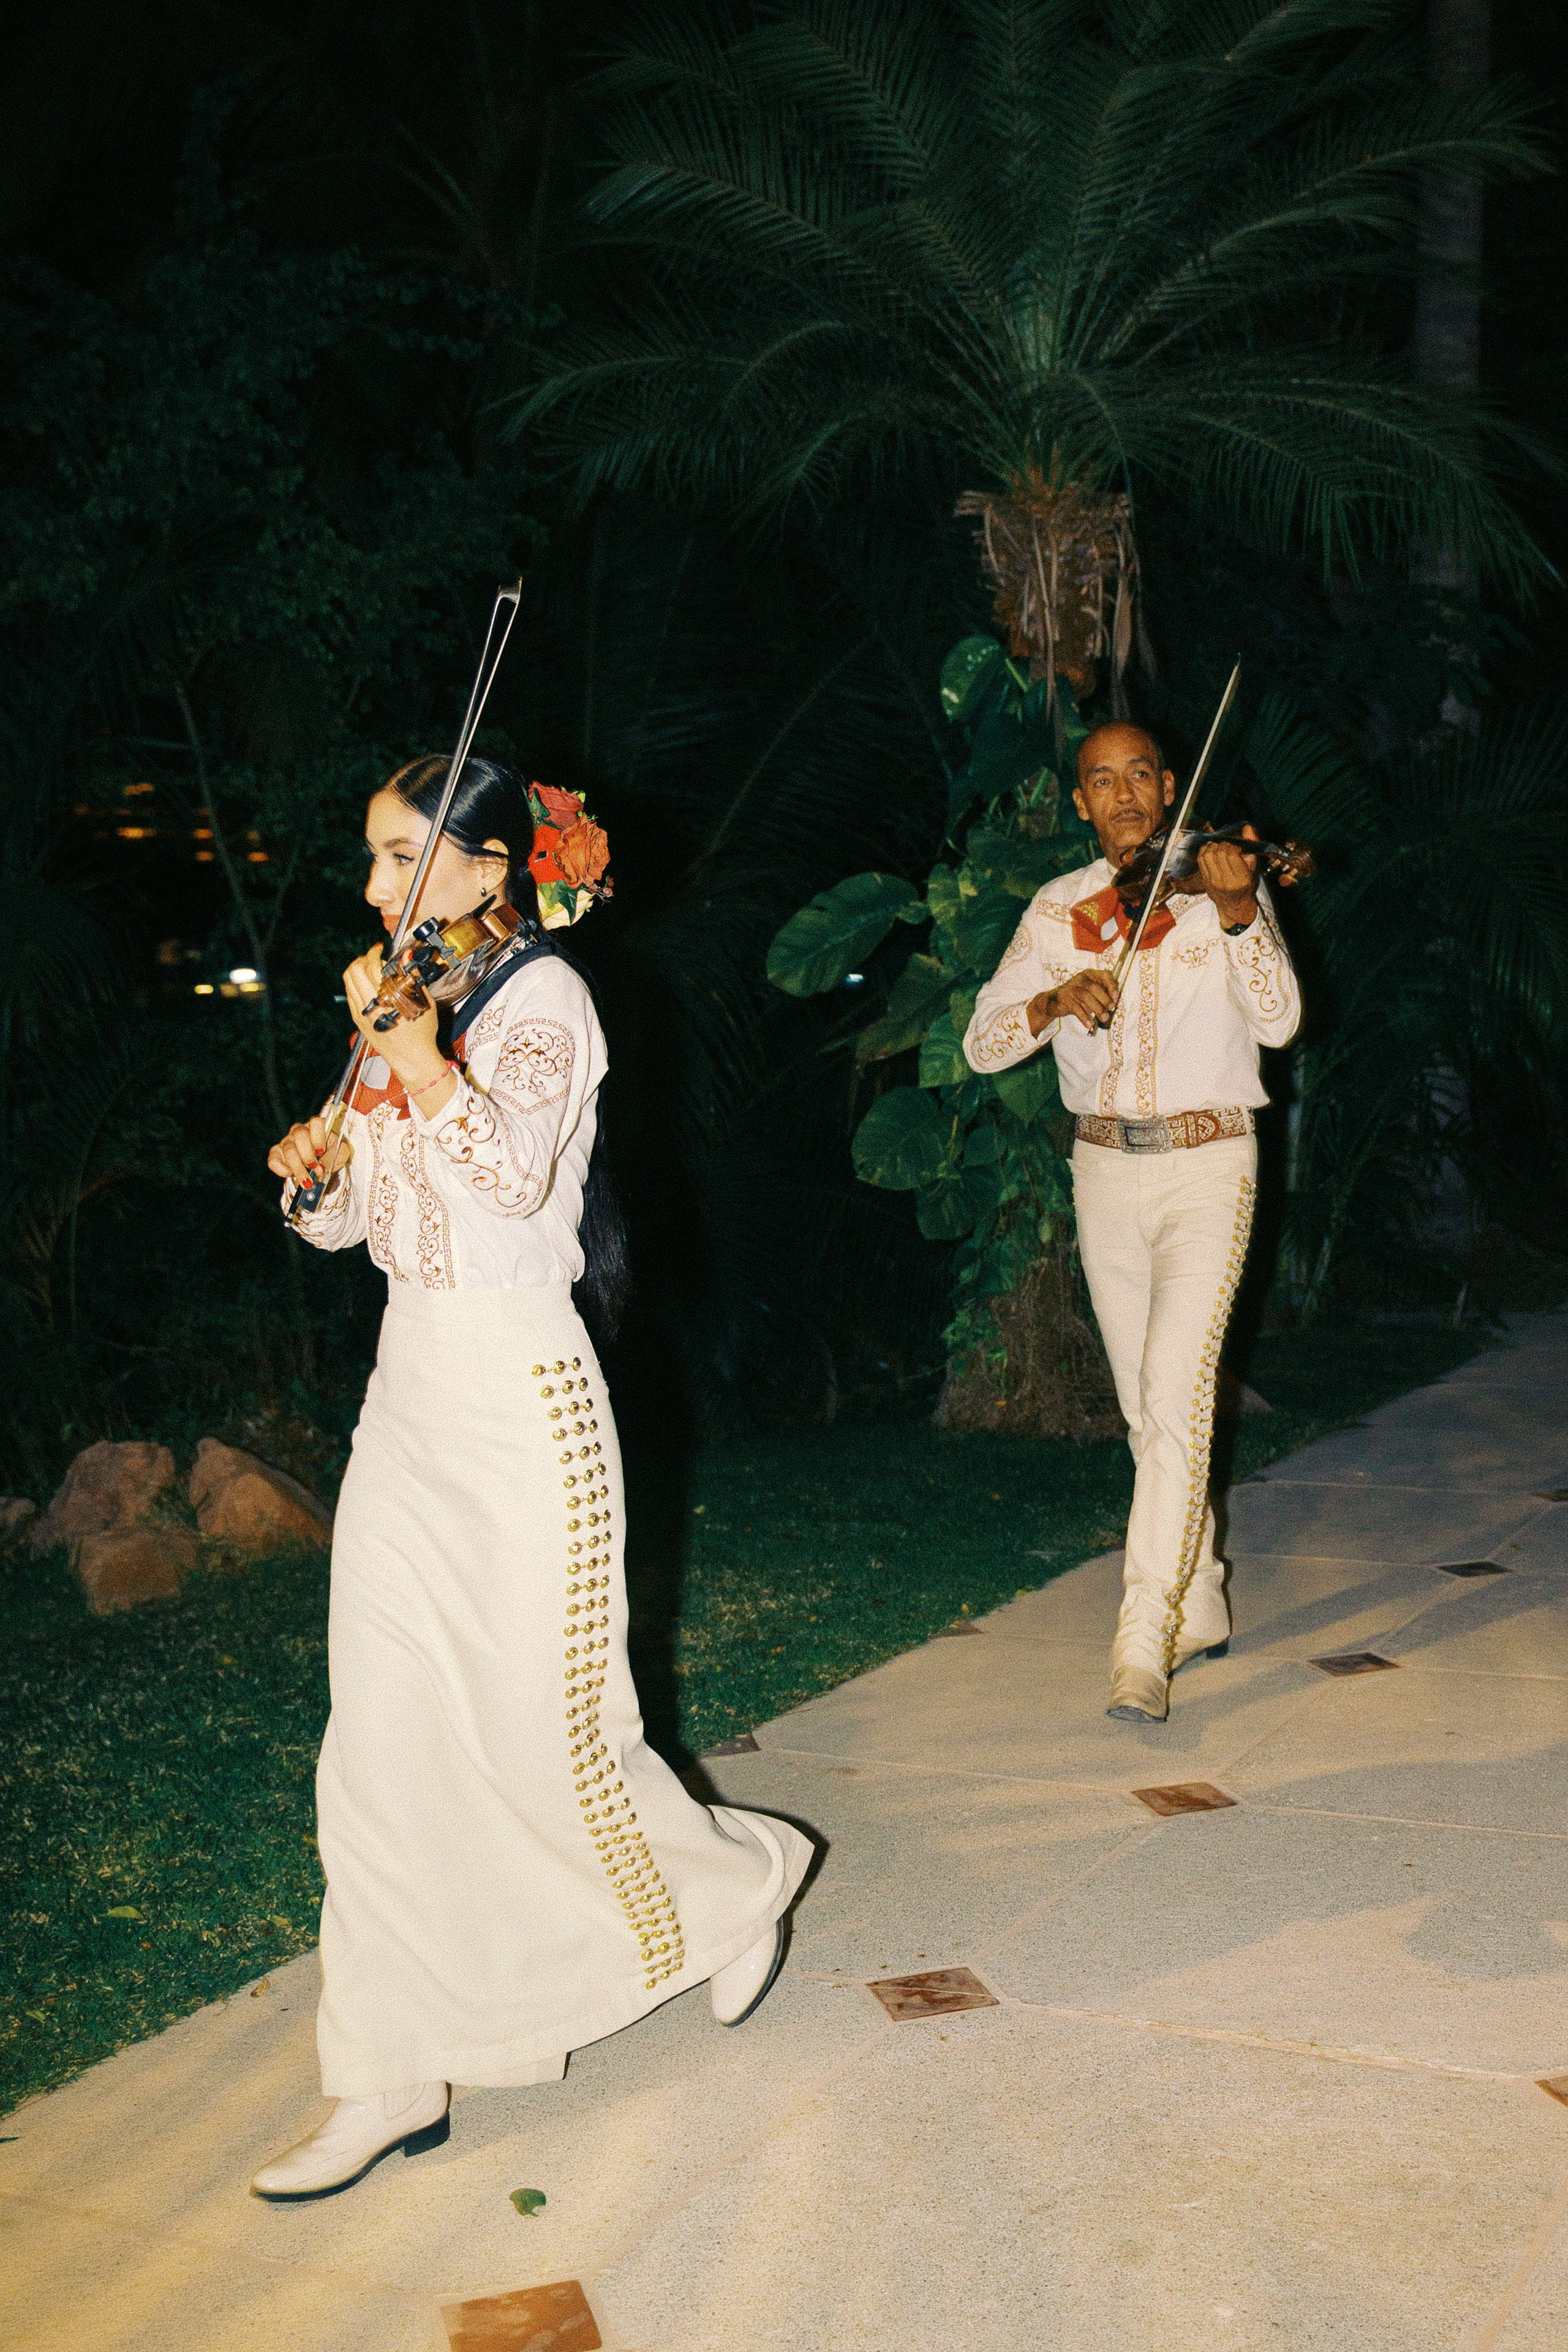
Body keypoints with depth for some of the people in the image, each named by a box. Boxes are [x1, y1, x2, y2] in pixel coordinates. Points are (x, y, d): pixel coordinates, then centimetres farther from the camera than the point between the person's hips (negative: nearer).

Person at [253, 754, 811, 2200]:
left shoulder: (538, 999, -9)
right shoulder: (419, 1004, 13)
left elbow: (511, 1178, -26)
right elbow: (345, 1219, 15)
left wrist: (412, 1050, -35)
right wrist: (313, 1166, -5)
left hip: (516, 1401, -7)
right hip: (410, 1390, 8)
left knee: (542, 1731, 3)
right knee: (387, 1742, 5)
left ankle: (739, 1883, 30)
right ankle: (398, 2077, 14)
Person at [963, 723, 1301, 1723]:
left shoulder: (1219, 885, -3)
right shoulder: (1059, 909, 6)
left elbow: (1278, 1020, -18)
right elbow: (983, 1045, -1)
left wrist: (1238, 913, -33)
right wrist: (1051, 1001, -20)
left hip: (1206, 1168, -4)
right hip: (1106, 1174, 4)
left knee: (1177, 1394, -16)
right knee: (1146, 1408, 11)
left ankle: (1145, 1647, -15)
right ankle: (1202, 1607, 28)